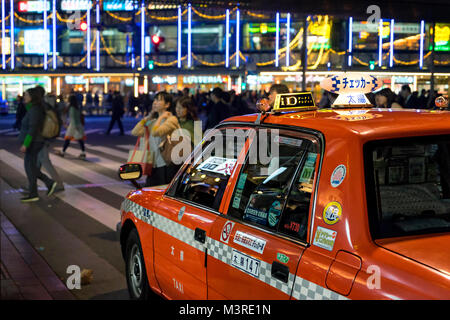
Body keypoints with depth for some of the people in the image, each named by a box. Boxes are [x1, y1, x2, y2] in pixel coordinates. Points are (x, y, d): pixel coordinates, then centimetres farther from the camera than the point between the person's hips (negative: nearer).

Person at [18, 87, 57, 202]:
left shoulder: (34, 110, -18)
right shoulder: (33, 109, 13)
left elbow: (32, 129, -23)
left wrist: (25, 144, -25)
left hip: (33, 143, -10)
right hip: (33, 143, 10)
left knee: (30, 168, -1)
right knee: (29, 166, 15)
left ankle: (33, 195, 7)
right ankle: (50, 183, 17)